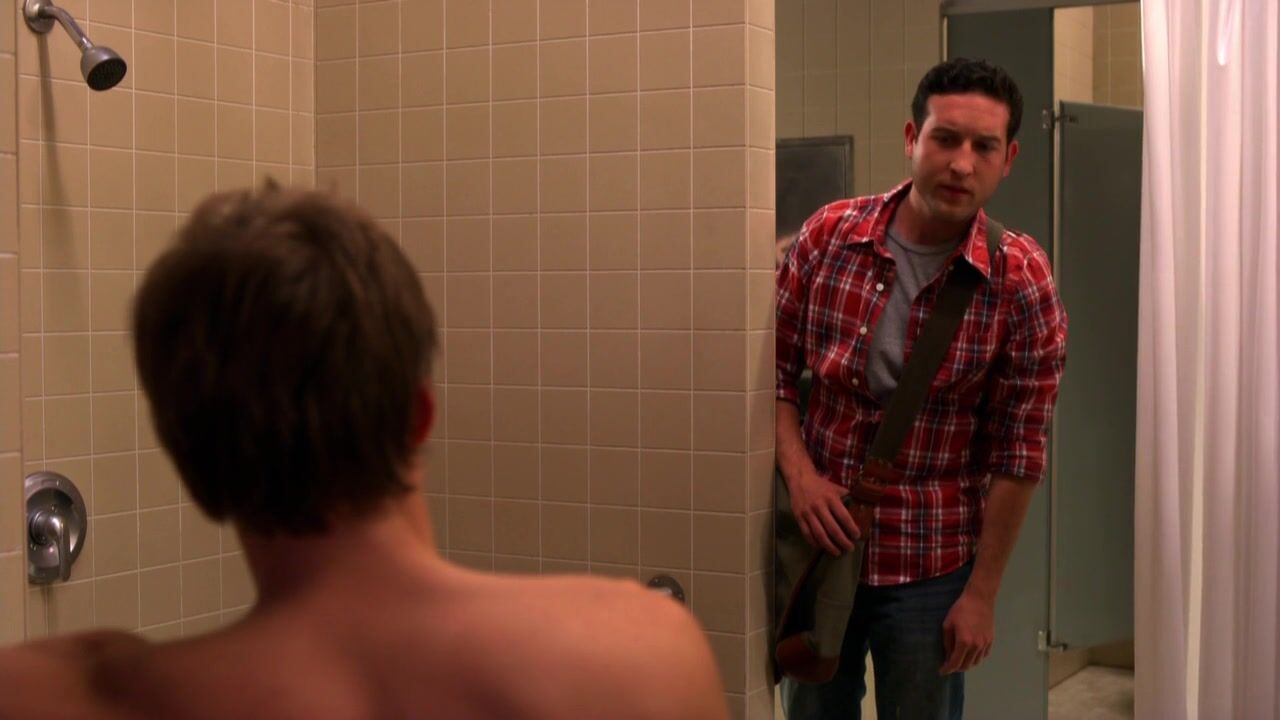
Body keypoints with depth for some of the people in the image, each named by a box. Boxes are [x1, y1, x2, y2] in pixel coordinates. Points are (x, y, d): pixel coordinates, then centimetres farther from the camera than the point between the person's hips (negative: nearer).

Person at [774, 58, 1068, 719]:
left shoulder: (1021, 282, -11)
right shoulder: (827, 236, -5)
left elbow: (1017, 453, -8)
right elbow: (776, 371, 4)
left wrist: (982, 594, -7)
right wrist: (799, 473, -12)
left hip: (930, 567, -2)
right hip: (818, 542, 2)